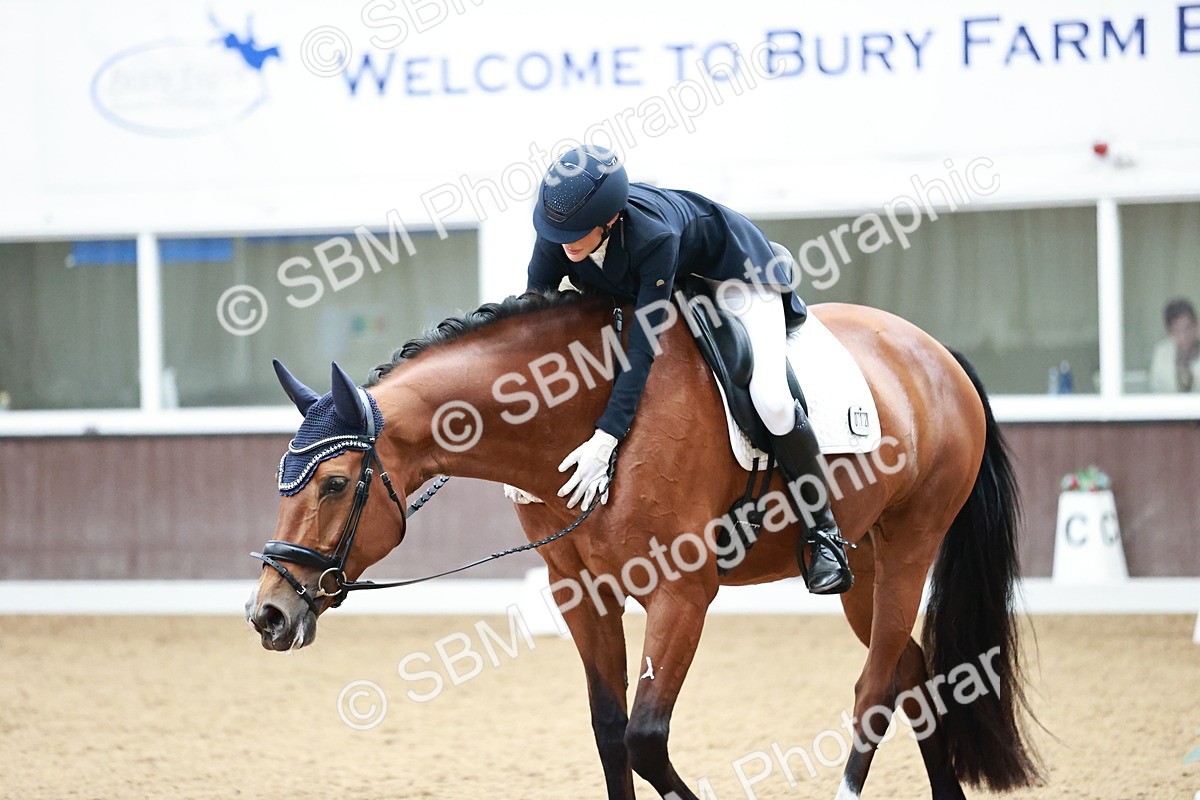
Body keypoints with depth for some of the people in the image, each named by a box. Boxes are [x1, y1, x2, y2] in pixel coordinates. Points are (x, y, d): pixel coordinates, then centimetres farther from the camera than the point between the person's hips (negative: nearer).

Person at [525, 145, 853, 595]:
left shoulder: (653, 237, -43)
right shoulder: (556, 229, -29)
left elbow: (642, 347, -42)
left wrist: (604, 441, -46)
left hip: (732, 268, -7)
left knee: (770, 400, -22)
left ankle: (822, 532, -6)